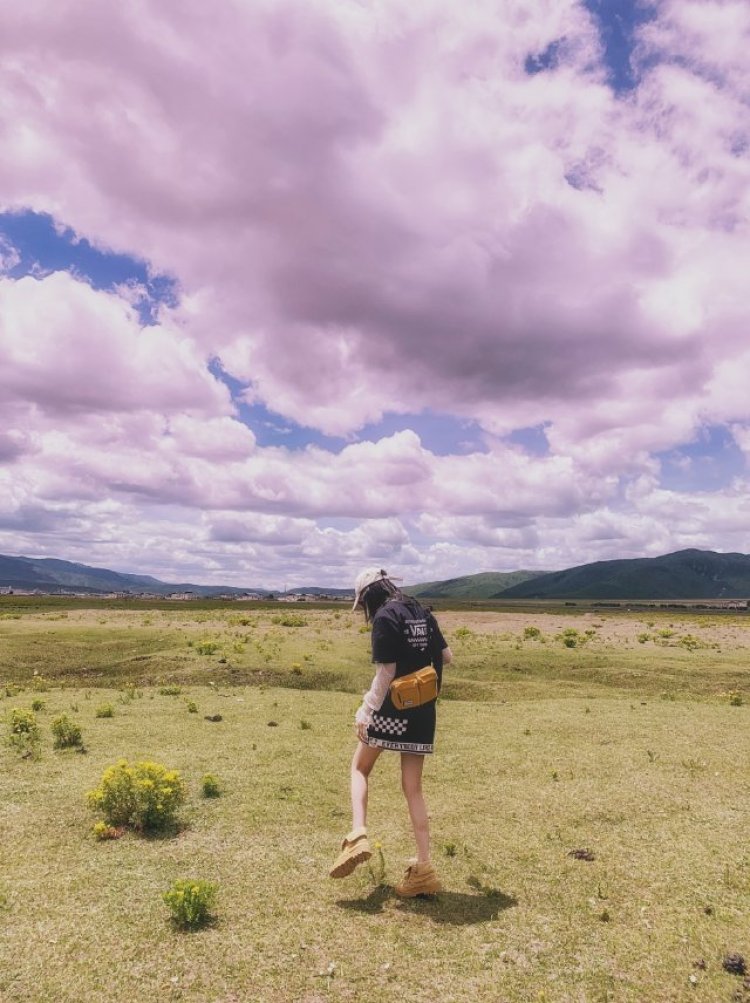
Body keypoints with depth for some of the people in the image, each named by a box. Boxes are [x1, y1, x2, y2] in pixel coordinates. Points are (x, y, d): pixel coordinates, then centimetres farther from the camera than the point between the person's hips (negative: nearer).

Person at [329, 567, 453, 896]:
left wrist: (365, 710, -16)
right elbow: (446, 656, 15)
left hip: (393, 709, -6)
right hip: (423, 711, 6)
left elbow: (386, 673, -18)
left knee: (359, 768, 16)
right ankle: (423, 868, 13)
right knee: (413, 787, 12)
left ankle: (358, 836, -1)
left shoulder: (384, 617, -13)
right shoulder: (422, 613, 8)